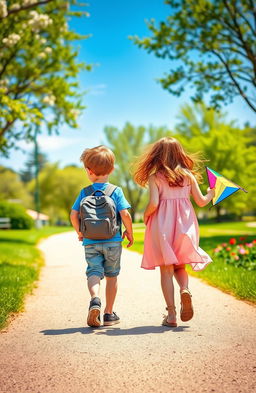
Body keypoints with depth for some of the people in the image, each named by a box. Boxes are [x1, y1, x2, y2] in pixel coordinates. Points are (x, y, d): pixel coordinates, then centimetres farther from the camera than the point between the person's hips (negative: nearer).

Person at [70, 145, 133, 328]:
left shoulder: (84, 192, 1)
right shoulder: (116, 191, -4)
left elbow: (73, 215, -2)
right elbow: (125, 214, -13)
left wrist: (79, 232, 14)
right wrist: (129, 233, 3)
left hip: (90, 242, 0)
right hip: (113, 241, 0)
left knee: (94, 272, 3)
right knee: (112, 275, 13)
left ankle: (95, 299, -28)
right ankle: (109, 314, 20)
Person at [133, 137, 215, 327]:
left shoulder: (154, 177, -4)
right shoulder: (188, 175, 4)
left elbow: (153, 203, -15)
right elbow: (201, 201, 4)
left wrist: (146, 215, 6)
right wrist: (210, 194, 26)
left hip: (162, 225, -2)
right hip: (185, 225, 3)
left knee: (166, 270, 4)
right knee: (180, 265, 18)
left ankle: (171, 314, 4)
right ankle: (185, 289, -13)